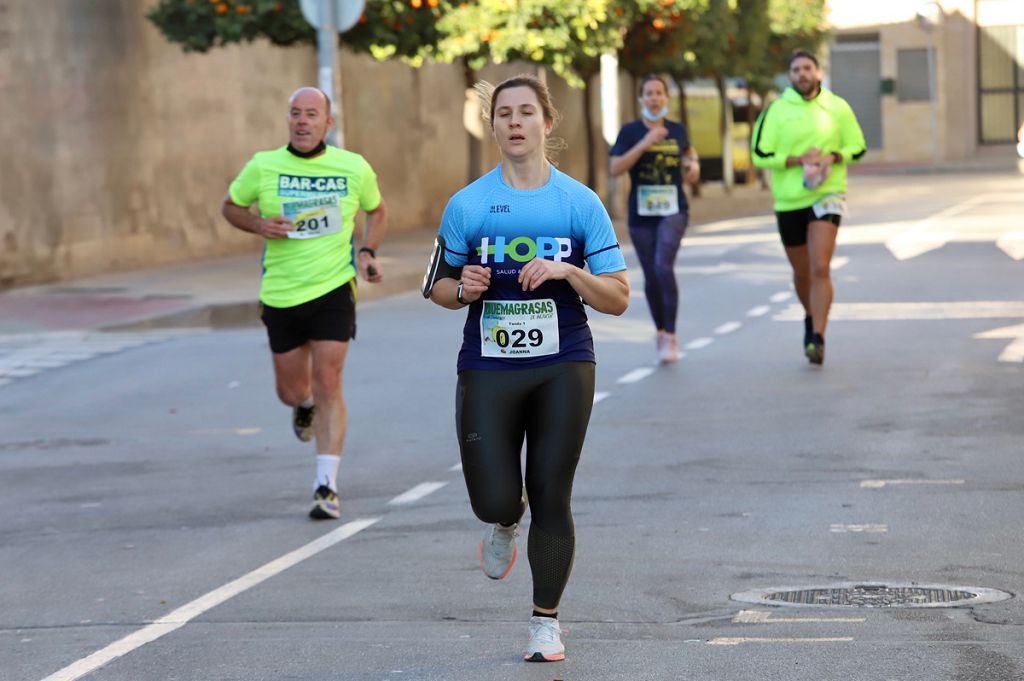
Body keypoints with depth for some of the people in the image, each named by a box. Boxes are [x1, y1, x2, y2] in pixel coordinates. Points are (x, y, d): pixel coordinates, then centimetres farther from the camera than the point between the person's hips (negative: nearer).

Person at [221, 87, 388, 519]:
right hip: (281, 294, 2)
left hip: (333, 290, -1)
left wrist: (368, 252, 0)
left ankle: (326, 487, -7)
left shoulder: (354, 168, -1)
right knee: (291, 392, 11)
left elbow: (376, 210, 17)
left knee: (328, 386, -11)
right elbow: (230, 206, 11)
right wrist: (260, 225, -10)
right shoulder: (263, 166, -3)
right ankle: (305, 406, 51)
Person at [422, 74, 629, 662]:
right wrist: (462, 288, -10)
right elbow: (437, 287, 12)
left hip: (563, 369, 0)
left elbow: (618, 298, 0)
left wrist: (569, 272, -17)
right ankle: (506, 525, 32)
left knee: (551, 499, 1)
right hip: (488, 370, 0)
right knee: (494, 499, -7)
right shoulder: (467, 205, 2)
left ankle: (547, 623, 17)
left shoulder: (581, 202, 1)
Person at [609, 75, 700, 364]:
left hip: (673, 210, -1)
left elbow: (689, 151, 26)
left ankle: (670, 337, -16)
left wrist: (693, 164, 3)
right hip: (641, 214, 1)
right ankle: (661, 331, 28)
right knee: (651, 277, 6)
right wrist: (645, 143, -19)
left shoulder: (677, 130, 6)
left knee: (664, 266, -21)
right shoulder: (630, 131, 0)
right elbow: (615, 168, -12)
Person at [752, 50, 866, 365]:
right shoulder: (776, 110, -1)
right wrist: (798, 159, -16)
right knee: (802, 272, 15)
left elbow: (858, 148, 9)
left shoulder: (837, 107, 2)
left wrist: (833, 156, -11)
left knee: (820, 269, -18)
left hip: (827, 196, -2)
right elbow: (760, 155, -4)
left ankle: (818, 339, -21)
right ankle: (811, 318, 44)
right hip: (789, 200, 2)